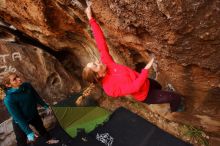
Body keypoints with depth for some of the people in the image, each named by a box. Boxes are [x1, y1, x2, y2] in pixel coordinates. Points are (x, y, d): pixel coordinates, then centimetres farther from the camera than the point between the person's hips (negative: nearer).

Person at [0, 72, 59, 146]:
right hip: (20, 122, -6)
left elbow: (36, 97, -2)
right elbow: (17, 117, -30)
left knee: (40, 127, 28)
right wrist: (28, 132, -27)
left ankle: (49, 140, 57)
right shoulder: (9, 99, -34)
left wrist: (46, 106, 8)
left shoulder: (27, 86, -18)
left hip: (33, 115, 6)